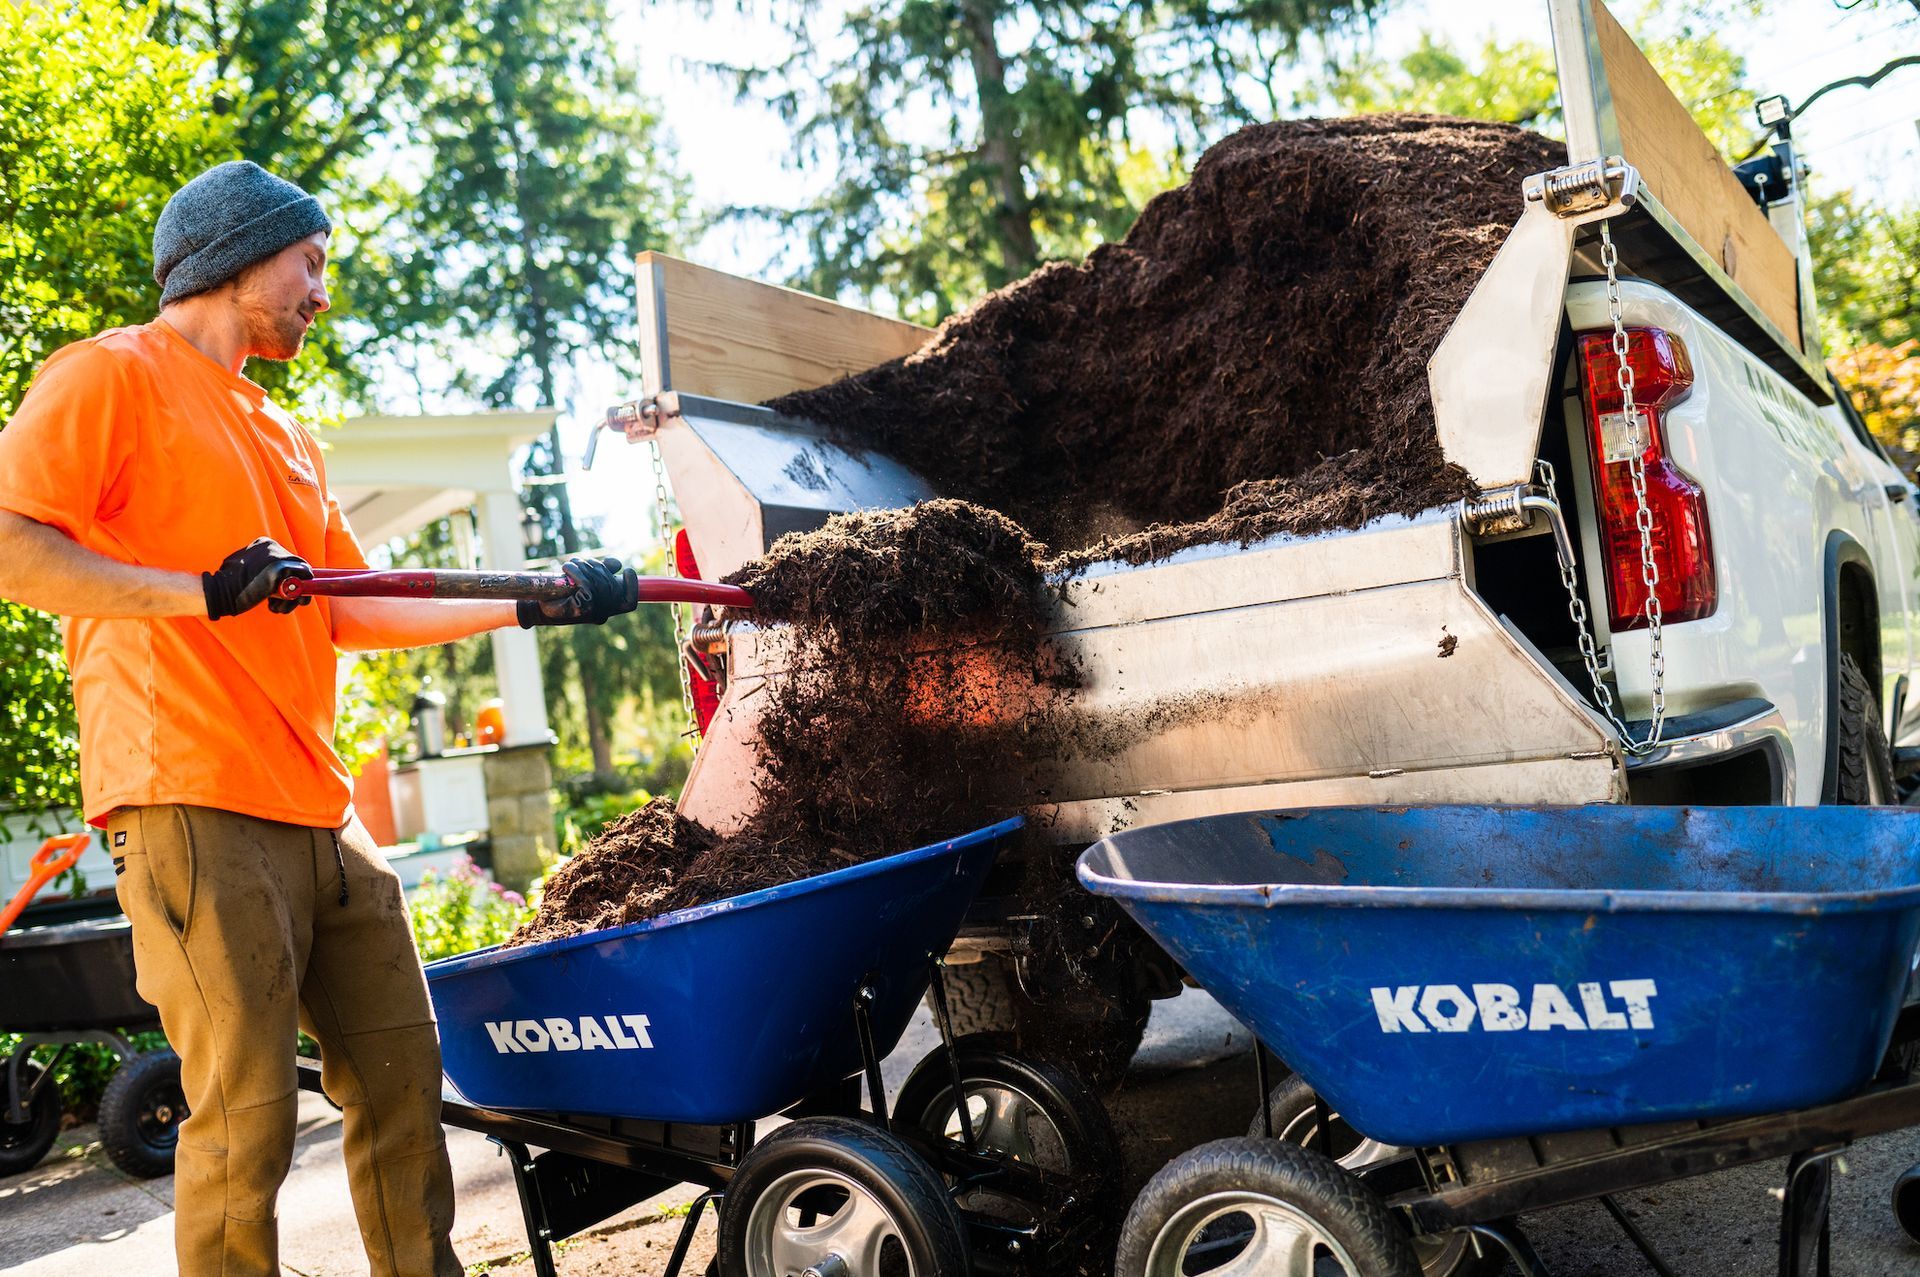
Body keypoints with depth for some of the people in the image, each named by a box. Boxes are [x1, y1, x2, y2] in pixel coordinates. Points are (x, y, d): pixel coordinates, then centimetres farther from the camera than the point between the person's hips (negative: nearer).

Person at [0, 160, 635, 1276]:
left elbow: (352, 614, 22)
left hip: (322, 815, 8)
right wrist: (205, 593, -20)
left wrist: (533, 605, 18)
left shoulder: (286, 440, 25)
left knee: (401, 1076, 10)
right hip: (194, 807, -8)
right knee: (248, 1121, -7)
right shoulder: (114, 375, 1)